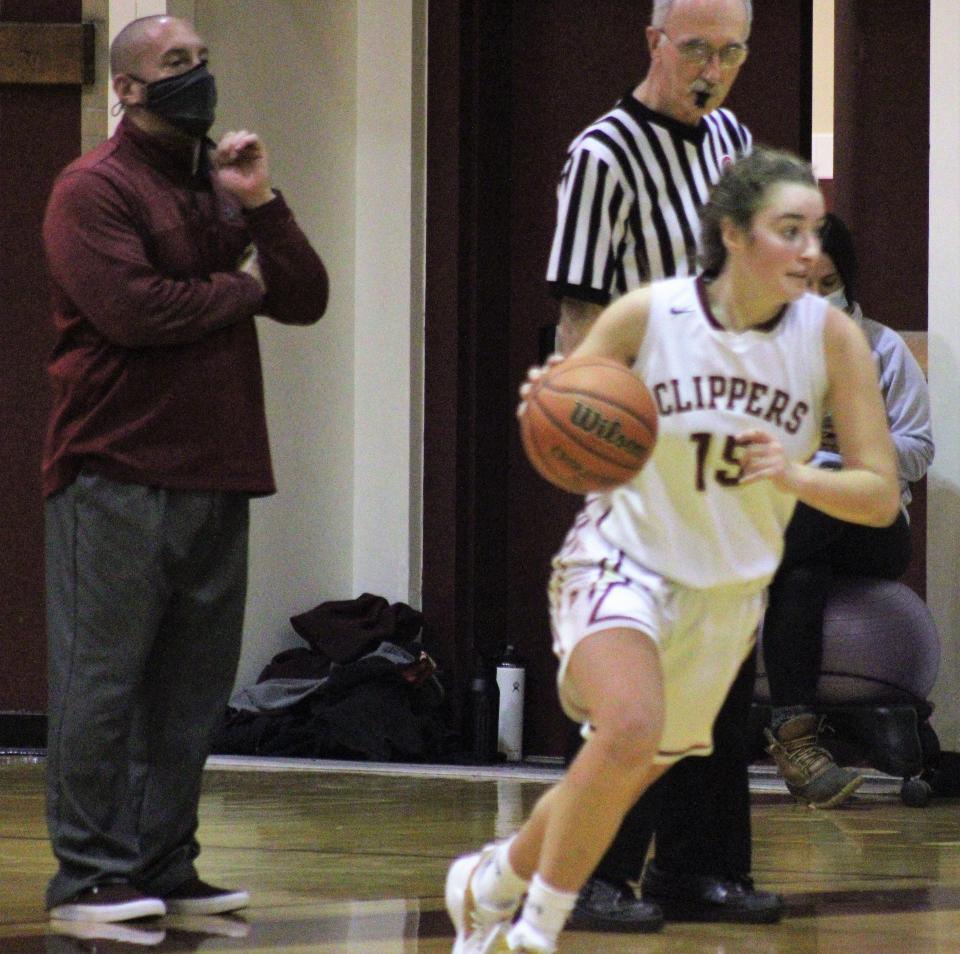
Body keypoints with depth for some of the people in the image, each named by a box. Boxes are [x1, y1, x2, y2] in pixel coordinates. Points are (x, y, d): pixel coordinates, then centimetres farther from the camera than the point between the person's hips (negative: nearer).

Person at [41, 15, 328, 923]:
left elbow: (306, 300, 12)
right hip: (117, 472, -7)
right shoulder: (95, 189, -5)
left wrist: (258, 206, -3)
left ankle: (165, 865, 14)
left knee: (191, 684, 8)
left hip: (217, 473, 7)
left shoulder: (224, 184, 18)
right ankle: (89, 873, -2)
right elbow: (130, 309, -18)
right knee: (102, 681, -5)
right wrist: (239, 289, -3)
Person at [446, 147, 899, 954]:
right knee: (630, 730, -30)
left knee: (623, 780, 15)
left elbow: (881, 496, -10)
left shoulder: (831, 337, -12)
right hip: (622, 561, -4)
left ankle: (490, 882, 43)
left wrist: (797, 478, -29)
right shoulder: (645, 315, -15)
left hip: (728, 593, 4)